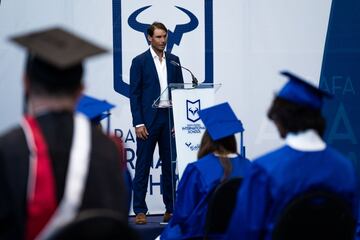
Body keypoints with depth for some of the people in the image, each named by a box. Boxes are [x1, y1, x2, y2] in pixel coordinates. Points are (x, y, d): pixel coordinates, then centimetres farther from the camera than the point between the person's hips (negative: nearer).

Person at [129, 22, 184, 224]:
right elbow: (135, 94, -4)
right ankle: (140, 211, 0)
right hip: (148, 118, -4)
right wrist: (138, 123, -11)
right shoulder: (140, 61, -1)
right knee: (143, 165, -2)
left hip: (170, 118, 4)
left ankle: (171, 208, 13)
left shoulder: (173, 61, 11)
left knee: (170, 164, 7)